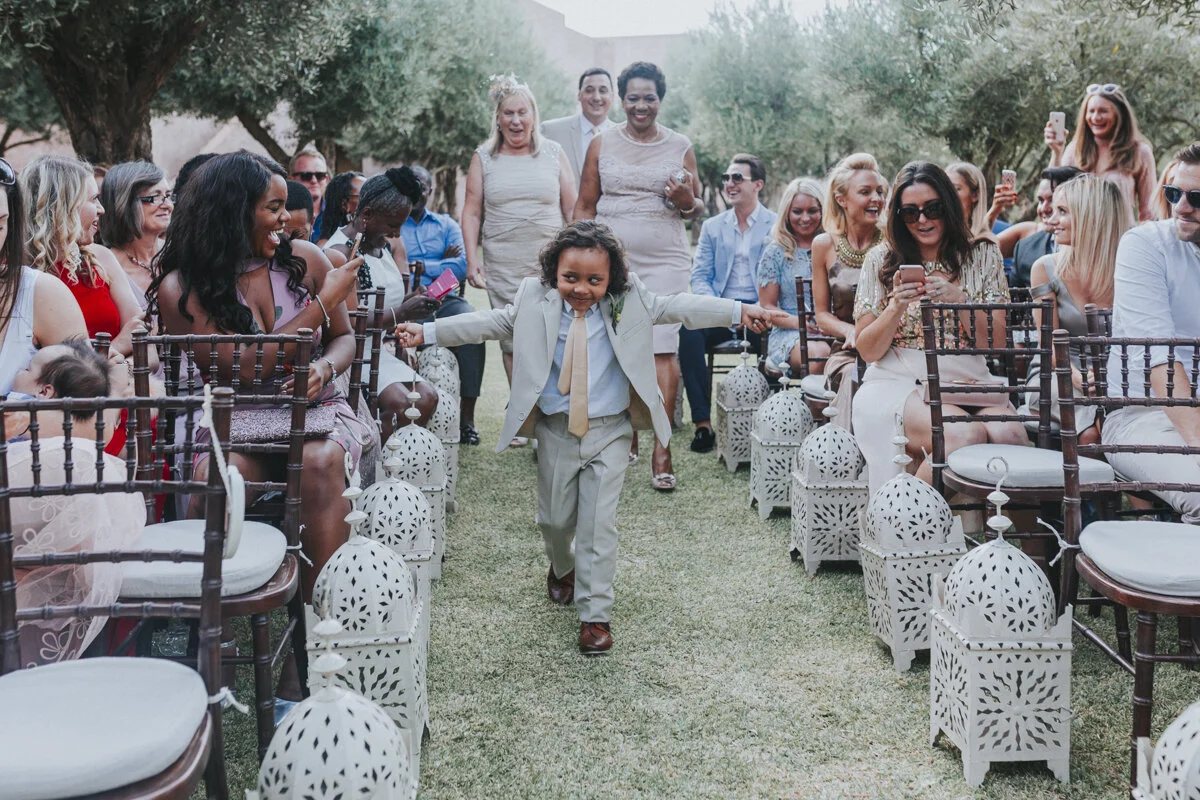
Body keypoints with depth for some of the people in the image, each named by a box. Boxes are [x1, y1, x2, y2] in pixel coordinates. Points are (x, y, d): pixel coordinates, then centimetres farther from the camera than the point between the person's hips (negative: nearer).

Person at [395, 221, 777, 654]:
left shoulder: (630, 301, -4)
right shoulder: (535, 300, -4)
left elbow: (676, 307, 0)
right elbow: (491, 322, 0)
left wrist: (738, 311, -4)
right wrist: (427, 332, -6)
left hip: (610, 430, -1)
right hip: (556, 429, 1)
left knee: (598, 522, -2)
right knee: (555, 517, 14)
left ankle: (595, 614, 8)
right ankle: (562, 568, 48)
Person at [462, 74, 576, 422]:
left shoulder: (553, 153, 9)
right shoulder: (483, 158, 8)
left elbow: (572, 209, 9)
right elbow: (471, 212, 7)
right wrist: (472, 259, -3)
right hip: (503, 268, 1)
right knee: (512, 342, 2)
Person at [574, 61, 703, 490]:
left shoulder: (680, 146, 10)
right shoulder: (602, 144, 10)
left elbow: (698, 208, 16)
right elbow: (584, 206, 13)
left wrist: (687, 202, -7)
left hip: (666, 262, -1)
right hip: (610, 261, 1)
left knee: (663, 350, -11)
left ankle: (661, 450, -9)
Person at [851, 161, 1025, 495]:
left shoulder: (982, 254, 9)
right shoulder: (881, 260, 6)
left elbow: (998, 344, 3)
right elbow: (868, 351, 4)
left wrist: (959, 300, -13)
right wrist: (896, 307, -13)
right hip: (896, 383, -2)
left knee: (1010, 436, -31)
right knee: (964, 435, -33)